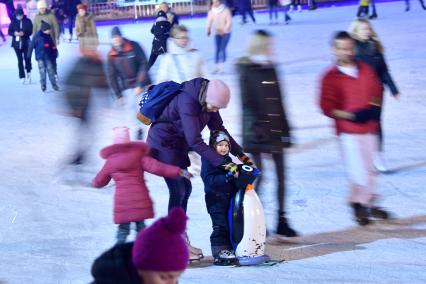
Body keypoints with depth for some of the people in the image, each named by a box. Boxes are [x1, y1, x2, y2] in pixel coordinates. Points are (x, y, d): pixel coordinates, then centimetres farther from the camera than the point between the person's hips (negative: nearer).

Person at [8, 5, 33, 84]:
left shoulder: (28, 21, -1)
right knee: (20, 60, 4)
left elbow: (31, 31, -3)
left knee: (27, 58, -6)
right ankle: (22, 77, 9)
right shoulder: (13, 22, 3)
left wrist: (24, 33, -21)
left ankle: (28, 72, 22)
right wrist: (14, 33, -17)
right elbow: (9, 31, 4)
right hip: (16, 43, 1)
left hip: (25, 43, -1)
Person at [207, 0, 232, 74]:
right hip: (217, 33, 3)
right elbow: (209, 21, -7)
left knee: (222, 48, -13)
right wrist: (208, 29, -25)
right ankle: (216, 66, 1)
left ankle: (221, 65, -6)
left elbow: (229, 22, -14)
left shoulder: (226, 11, -12)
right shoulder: (211, 12, -4)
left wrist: (224, 30, -24)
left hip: (226, 33, -3)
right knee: (216, 49, -3)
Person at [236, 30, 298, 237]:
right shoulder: (245, 69, -6)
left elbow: (279, 102, 15)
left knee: (281, 175, 6)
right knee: (258, 176, -3)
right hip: (257, 132, -6)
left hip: (276, 131, 6)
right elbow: (247, 102, -11)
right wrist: (256, 126, -18)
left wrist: (285, 130, 14)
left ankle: (282, 220, 14)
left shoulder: (271, 68, 11)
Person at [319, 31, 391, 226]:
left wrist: (373, 108, -2)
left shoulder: (365, 69, 6)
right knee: (358, 171, -8)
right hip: (348, 131, -5)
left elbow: (377, 91, 18)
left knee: (369, 168, 11)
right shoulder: (331, 77, -8)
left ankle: (369, 204, 24)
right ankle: (358, 205, 10)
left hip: (369, 128, 5)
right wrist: (351, 116, -18)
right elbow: (327, 107, -10)